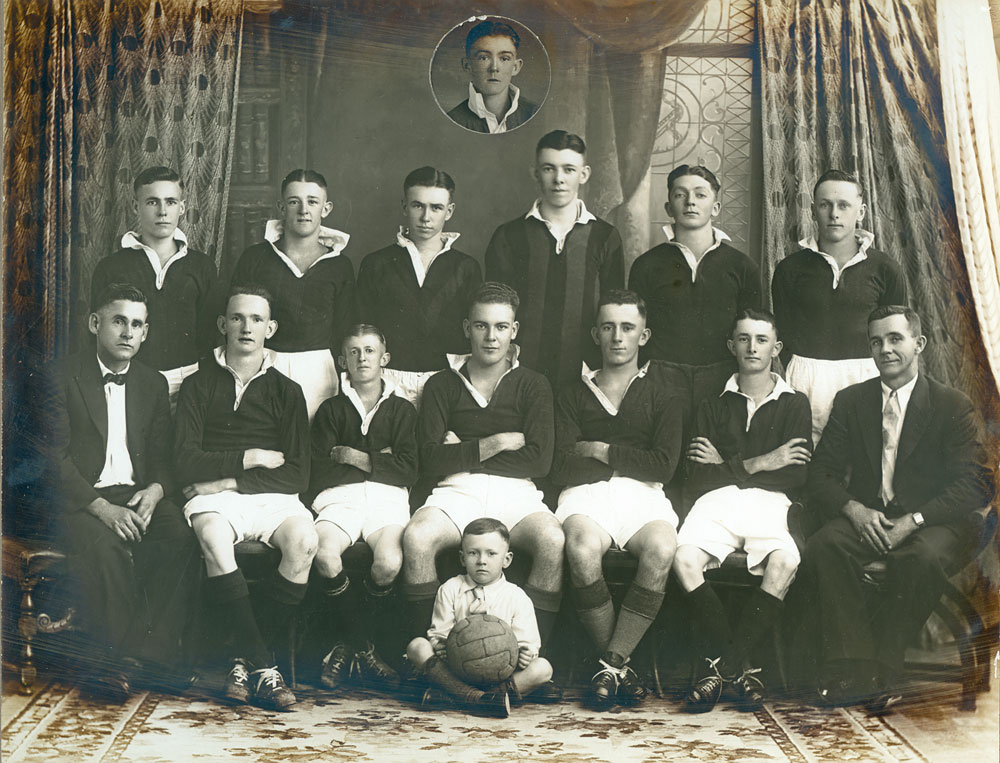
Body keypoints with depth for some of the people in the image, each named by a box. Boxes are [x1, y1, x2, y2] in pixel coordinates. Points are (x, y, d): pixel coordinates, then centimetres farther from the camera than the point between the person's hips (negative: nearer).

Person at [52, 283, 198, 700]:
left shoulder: (153, 384, 17)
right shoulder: (63, 377, 1)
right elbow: (55, 457, -8)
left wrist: (155, 490, -10)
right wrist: (102, 507, -21)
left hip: (137, 496, 4)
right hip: (80, 499, -4)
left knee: (181, 537, -28)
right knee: (105, 546, -36)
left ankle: (146, 654, -26)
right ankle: (110, 661, -25)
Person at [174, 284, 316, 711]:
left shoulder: (285, 391, 15)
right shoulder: (199, 385, 13)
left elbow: (298, 474, 5)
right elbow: (186, 463, 1)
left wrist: (230, 480, -5)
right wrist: (249, 459, -2)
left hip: (272, 497, 1)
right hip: (215, 497, -1)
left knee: (304, 540, -32)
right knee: (214, 537, -37)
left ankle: (247, 661, -20)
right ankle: (262, 667, -30)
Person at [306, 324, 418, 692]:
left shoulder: (401, 410, 21)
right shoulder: (332, 410, 20)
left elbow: (407, 469, 6)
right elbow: (320, 472, 7)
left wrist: (353, 458, 4)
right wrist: (377, 461, -1)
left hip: (387, 497, 0)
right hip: (340, 497, 0)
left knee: (389, 562, -33)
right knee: (324, 555, -34)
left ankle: (349, 644, -7)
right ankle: (364, 647, -13)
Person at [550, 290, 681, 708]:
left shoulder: (659, 399, 20)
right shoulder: (574, 395, 19)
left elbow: (664, 466, 2)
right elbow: (563, 468, 3)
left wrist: (600, 451, 2)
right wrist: (630, 460, 2)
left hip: (642, 495, 1)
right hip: (586, 494, 0)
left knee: (662, 549, -35)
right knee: (583, 549, -36)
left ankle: (612, 662, -27)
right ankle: (619, 662, -19)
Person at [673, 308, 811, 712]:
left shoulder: (794, 404, 17)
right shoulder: (714, 407, 21)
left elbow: (795, 477, 3)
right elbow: (698, 479, 8)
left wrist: (727, 465, 2)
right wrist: (754, 464, -2)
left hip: (769, 502, -1)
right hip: (716, 501, 1)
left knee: (785, 560, -35)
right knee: (684, 558, -31)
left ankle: (724, 665, -23)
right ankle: (742, 666, -19)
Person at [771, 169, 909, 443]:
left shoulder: (885, 269, 7)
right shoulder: (791, 268, 7)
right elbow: (784, 335, 6)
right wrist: (794, 382, -5)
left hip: (867, 378, 0)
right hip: (805, 380, 0)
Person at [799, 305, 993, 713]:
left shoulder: (953, 406, 5)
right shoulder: (850, 401, 14)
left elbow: (971, 485, -5)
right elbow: (822, 473, 7)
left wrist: (912, 520, -19)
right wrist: (855, 510, -14)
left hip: (931, 523, -2)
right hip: (865, 518, 3)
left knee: (924, 557, -37)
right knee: (823, 547, -29)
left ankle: (882, 668, -28)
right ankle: (851, 671, -31)